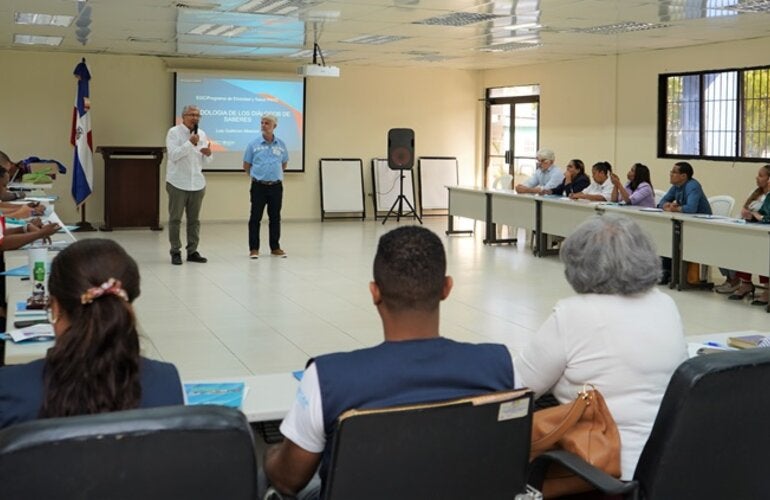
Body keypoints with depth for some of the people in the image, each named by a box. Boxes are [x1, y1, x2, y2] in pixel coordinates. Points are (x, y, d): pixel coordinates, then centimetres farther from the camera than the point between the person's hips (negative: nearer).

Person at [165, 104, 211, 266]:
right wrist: (190, 143, -22)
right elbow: (173, 155, -16)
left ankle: (192, 251, 15)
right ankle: (175, 252, 7)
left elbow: (206, 161, 13)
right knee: (175, 219, 1)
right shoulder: (174, 132, -4)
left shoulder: (202, 134, 10)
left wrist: (208, 154, -10)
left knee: (194, 220, 8)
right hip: (178, 183, -5)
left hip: (197, 183, 5)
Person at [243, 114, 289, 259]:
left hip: (276, 186, 2)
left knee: (275, 217, 8)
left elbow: (284, 163, 18)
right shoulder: (254, 144, -3)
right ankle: (253, 248, 6)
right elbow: (246, 165, 7)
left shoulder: (281, 145, 4)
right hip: (258, 186, -2)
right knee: (255, 218, 0)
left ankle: (275, 247, 17)